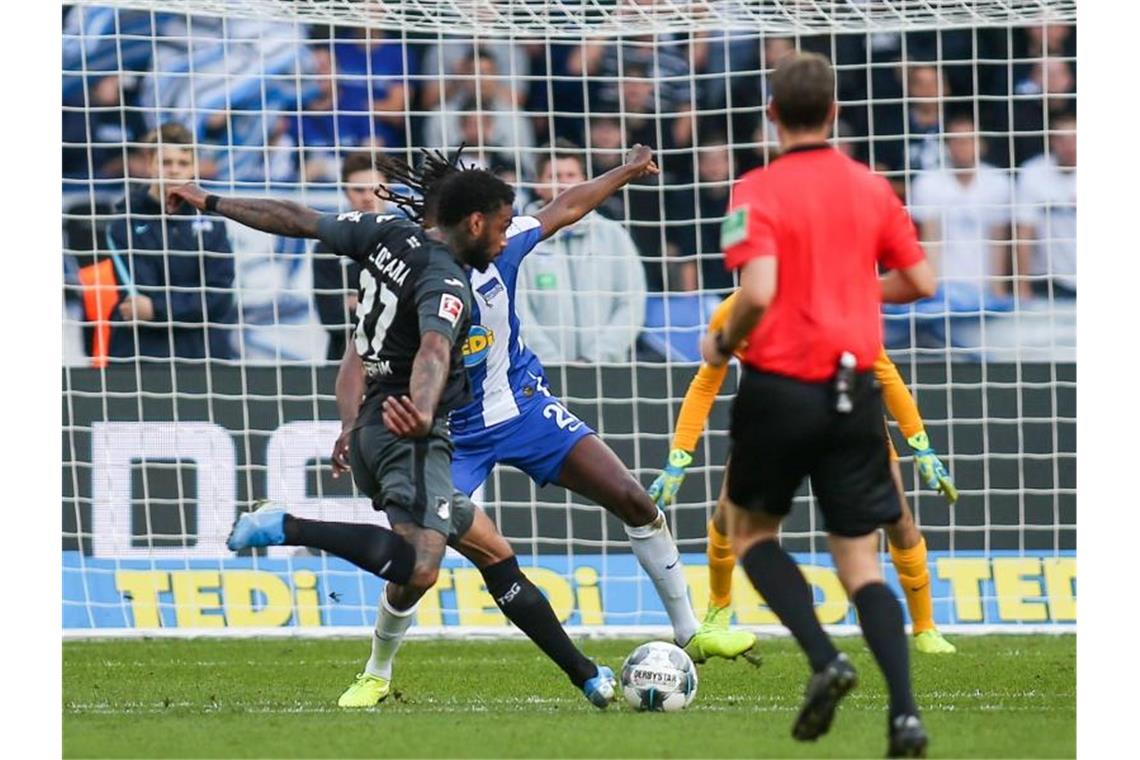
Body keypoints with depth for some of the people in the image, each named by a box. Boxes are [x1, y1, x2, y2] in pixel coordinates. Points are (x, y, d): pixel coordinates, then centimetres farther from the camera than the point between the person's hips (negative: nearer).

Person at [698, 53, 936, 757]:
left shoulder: (757, 191, -10)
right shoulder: (872, 188, 4)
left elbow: (758, 292, -21)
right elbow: (920, 282, 8)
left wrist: (723, 344, -2)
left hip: (779, 388, -3)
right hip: (854, 394, 3)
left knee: (752, 530, 20)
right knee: (861, 562, 8)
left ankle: (825, 659, -2)